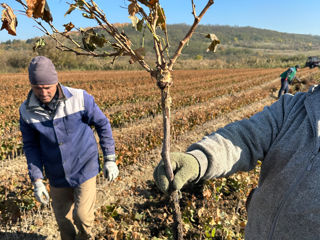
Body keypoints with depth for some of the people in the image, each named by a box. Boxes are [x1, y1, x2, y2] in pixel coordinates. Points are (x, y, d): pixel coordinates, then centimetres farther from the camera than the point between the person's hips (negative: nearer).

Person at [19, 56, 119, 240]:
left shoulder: (80, 98, -18)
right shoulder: (27, 110, -9)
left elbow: (103, 124, -7)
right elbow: (30, 145, 3)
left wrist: (110, 159, -6)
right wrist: (37, 180, -2)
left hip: (85, 169, -3)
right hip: (57, 177, 3)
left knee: (82, 216, -6)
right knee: (64, 221, 17)